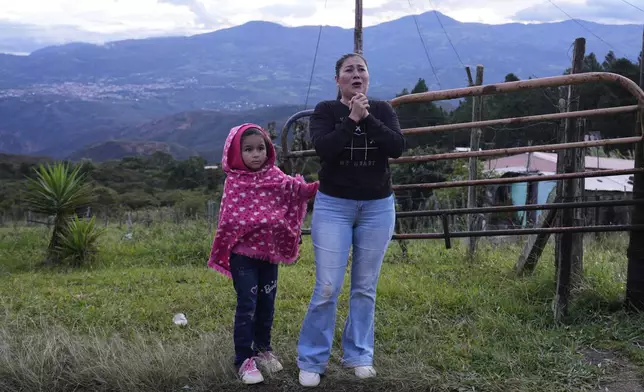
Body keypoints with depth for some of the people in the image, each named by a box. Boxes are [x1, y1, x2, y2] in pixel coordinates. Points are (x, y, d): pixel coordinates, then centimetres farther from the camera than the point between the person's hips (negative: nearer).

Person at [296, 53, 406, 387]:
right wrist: (351, 119, -20)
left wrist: (367, 118, -17)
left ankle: (359, 356, 23)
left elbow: (397, 147, -11)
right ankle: (311, 361, 9)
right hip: (333, 206, -2)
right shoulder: (325, 111, -1)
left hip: (377, 207, 2)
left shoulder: (382, 110, 5)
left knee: (365, 287, 9)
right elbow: (323, 148, -18)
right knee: (327, 288, -4)